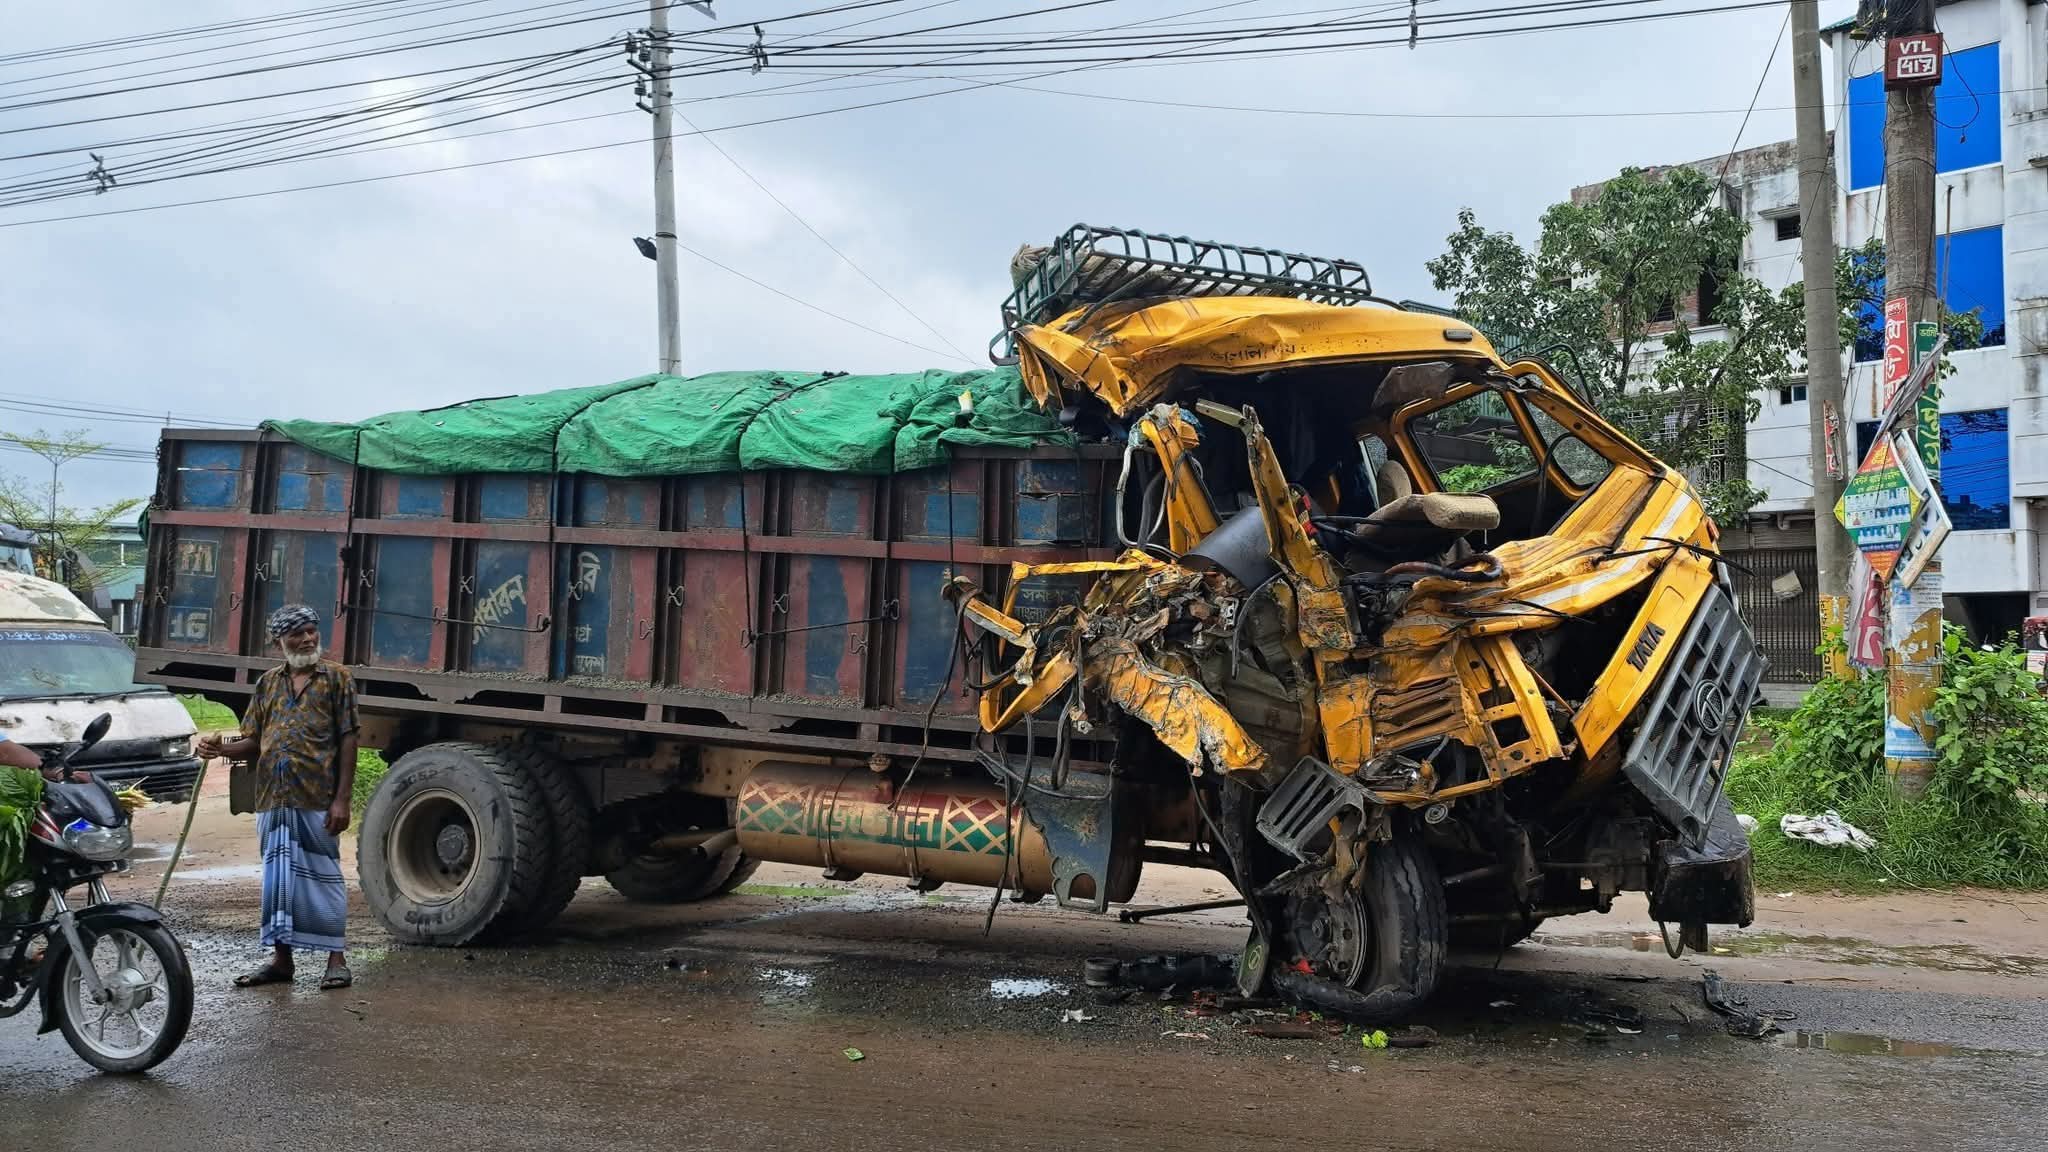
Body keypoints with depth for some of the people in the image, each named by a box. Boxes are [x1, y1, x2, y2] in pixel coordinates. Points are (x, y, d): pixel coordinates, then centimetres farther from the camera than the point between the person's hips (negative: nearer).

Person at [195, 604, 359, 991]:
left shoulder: (336, 678, 2)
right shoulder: (268, 683, 14)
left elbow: (347, 741, -3)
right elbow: (254, 742, 15)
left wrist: (342, 799, -10)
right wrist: (221, 749, -7)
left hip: (317, 800, -4)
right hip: (273, 799, 4)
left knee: (323, 877, 0)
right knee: (278, 877, 10)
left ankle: (336, 959, 6)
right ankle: (281, 958, 19)